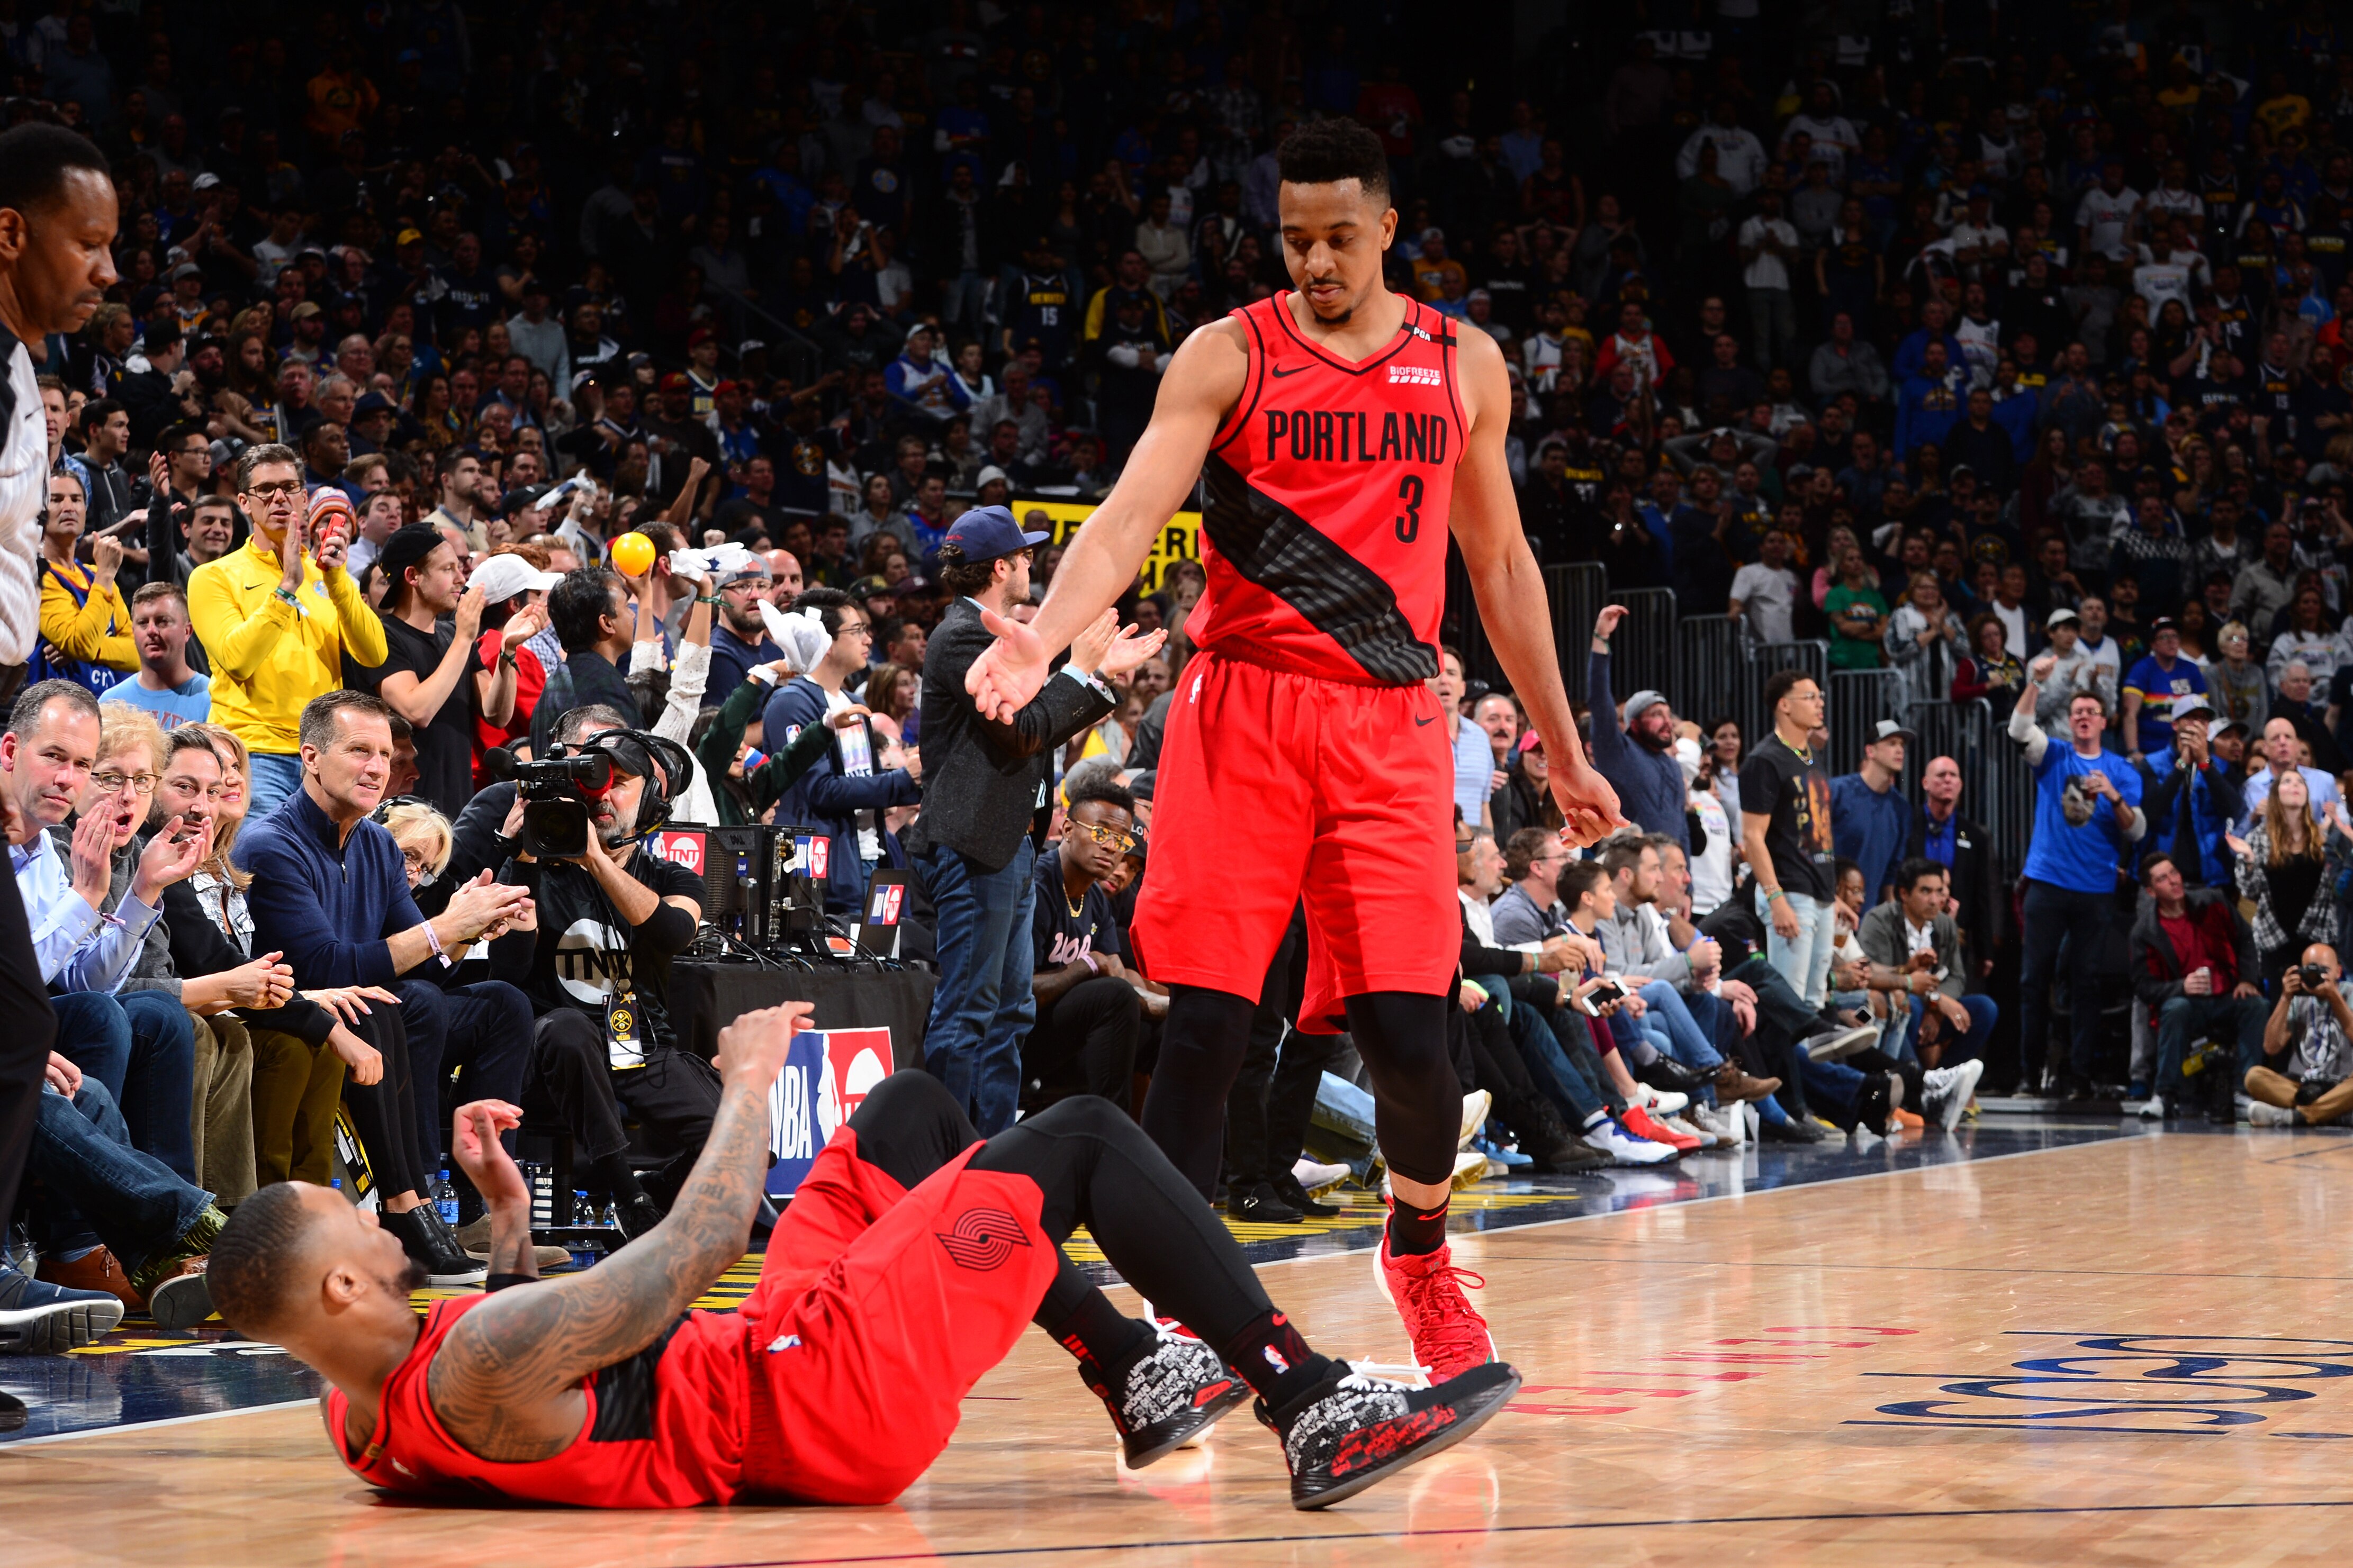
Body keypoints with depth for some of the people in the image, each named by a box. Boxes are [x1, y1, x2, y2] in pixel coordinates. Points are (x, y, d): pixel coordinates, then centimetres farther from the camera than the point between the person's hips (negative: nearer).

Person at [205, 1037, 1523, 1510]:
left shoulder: (373, 1418, 1)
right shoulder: (476, 1372, -30)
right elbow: (695, 1256, -29)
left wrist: (507, 1215, 9)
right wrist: (749, 1080, -15)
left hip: (770, 1361, 10)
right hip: (841, 1398, -10)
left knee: (914, 1110, 23)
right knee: (1086, 1137, -3)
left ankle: (1138, 1378, 26)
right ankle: (1316, 1414, 3)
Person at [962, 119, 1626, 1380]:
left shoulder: (1465, 367, 10)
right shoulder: (1228, 357, 0)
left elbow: (1500, 566, 19)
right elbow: (1132, 516, -13)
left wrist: (1563, 750, 19)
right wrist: (1044, 636, -31)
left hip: (1390, 724, 2)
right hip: (1244, 711, -2)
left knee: (1409, 1033, -5)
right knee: (1204, 1026, -8)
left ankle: (1420, 1256, 24)